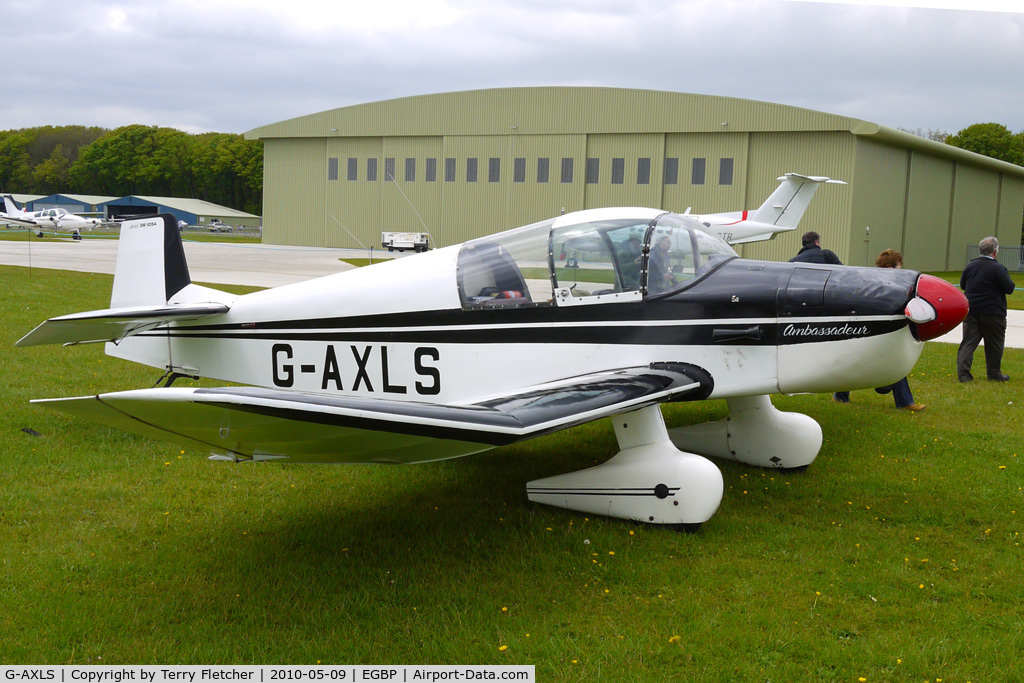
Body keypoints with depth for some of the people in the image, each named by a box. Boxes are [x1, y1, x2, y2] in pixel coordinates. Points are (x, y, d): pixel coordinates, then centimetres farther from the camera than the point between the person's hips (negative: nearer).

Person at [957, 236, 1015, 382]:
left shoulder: (971, 266, 3)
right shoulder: (998, 268, -14)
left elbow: (962, 285, 14)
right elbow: (1009, 288, -12)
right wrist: (1006, 276, 5)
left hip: (971, 311, 4)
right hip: (993, 313, -4)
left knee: (968, 342, 5)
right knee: (994, 344, 11)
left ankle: (963, 373, -4)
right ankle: (994, 373, 20)